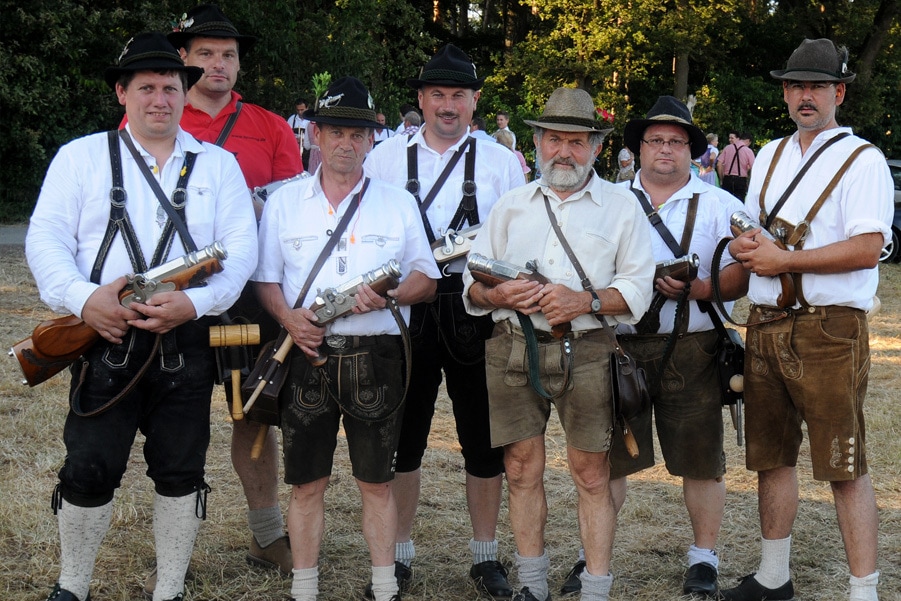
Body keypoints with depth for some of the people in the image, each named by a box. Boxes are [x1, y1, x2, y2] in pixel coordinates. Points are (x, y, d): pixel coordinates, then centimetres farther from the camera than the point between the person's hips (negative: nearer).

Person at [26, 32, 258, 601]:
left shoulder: (218, 164, 10)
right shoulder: (81, 156, 8)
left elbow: (241, 249, 1)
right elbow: (46, 238, -1)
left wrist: (194, 303, -16)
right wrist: (82, 297, -19)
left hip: (187, 340, 2)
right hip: (105, 338, -1)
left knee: (181, 473, 7)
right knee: (89, 471, -3)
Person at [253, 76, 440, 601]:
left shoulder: (398, 203, 8)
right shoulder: (284, 202, 9)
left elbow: (426, 279, 7)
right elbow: (265, 279, 9)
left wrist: (386, 296, -13)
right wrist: (289, 317, -11)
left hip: (375, 356, 0)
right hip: (308, 355, 0)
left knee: (377, 481, 5)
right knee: (307, 482, 5)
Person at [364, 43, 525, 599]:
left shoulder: (501, 161, 6)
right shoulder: (387, 157, 8)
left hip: (477, 311, -1)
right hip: (406, 309, 1)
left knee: (485, 438, 5)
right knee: (403, 436, 7)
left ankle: (486, 554, 19)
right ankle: (400, 552, 21)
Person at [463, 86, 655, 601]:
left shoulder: (621, 206, 7)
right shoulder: (511, 206, 16)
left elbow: (638, 288, 1)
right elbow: (472, 282, 15)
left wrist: (584, 301, -16)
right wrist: (500, 295, -8)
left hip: (584, 351, -3)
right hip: (513, 349, 3)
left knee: (591, 473, -1)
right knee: (522, 468, 6)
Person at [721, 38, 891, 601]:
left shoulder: (862, 160, -5)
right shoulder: (770, 156, 17)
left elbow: (868, 248, -16)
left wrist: (783, 259, -16)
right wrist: (745, 245, 1)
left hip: (829, 328, -7)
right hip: (766, 326, 7)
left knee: (846, 467, -6)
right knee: (772, 455, 14)